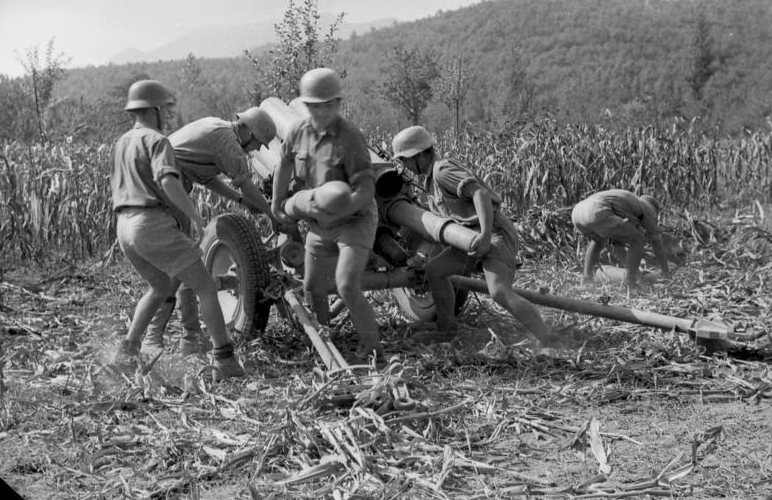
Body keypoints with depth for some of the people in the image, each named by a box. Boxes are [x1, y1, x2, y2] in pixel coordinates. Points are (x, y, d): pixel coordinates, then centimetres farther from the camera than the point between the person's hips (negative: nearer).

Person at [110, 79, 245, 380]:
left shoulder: (123, 143, 21)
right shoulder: (157, 141, -6)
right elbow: (168, 181, -24)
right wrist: (195, 217, -17)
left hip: (125, 227, 9)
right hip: (155, 225, -8)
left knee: (162, 287, 28)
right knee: (205, 286, -2)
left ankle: (128, 350, 18)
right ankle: (225, 360, -11)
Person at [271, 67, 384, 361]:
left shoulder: (350, 138, -23)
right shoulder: (298, 131, -7)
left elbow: (365, 191, -27)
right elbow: (284, 166, 12)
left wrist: (335, 213, -41)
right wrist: (277, 206, 21)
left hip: (355, 221, -6)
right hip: (319, 226, 6)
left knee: (347, 286, -22)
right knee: (313, 288, 16)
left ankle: (372, 347, -4)